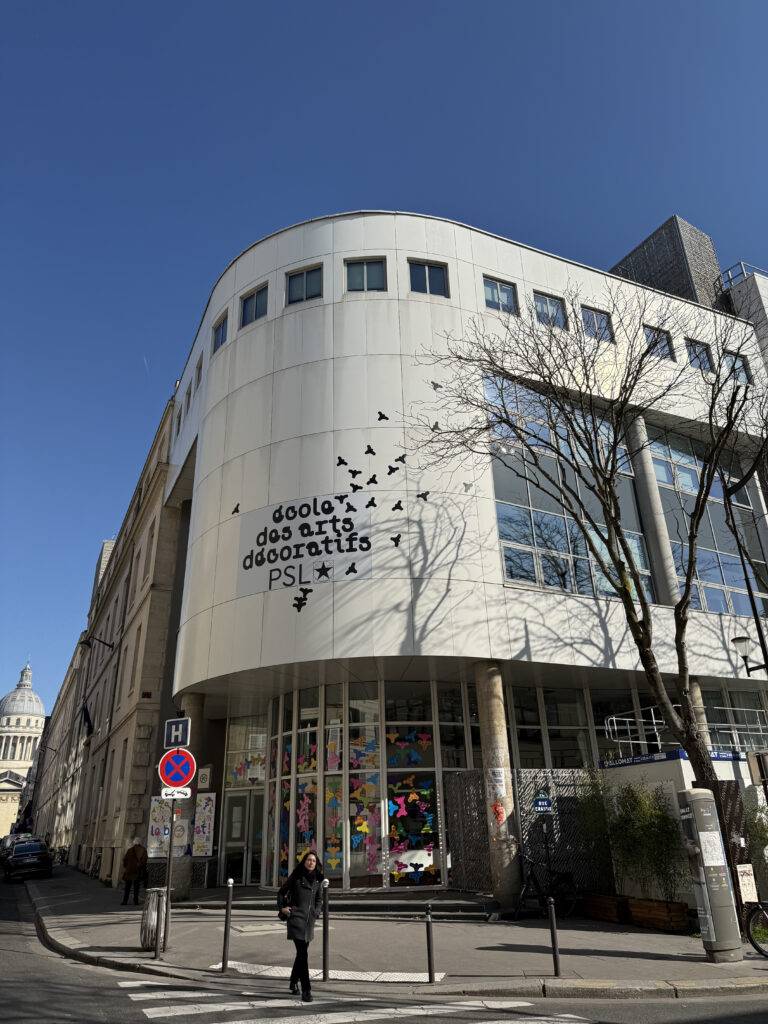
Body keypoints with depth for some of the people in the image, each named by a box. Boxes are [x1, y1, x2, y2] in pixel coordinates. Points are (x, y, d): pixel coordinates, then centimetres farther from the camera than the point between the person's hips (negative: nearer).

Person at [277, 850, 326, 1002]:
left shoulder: (318, 879, 8)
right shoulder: (296, 876, -2)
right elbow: (282, 892, 8)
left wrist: (316, 913, 5)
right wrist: (282, 908, -1)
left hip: (309, 919, 5)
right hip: (296, 916, -5)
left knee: (302, 951, 14)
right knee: (303, 953, -11)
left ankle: (293, 982, 34)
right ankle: (306, 990, -8)